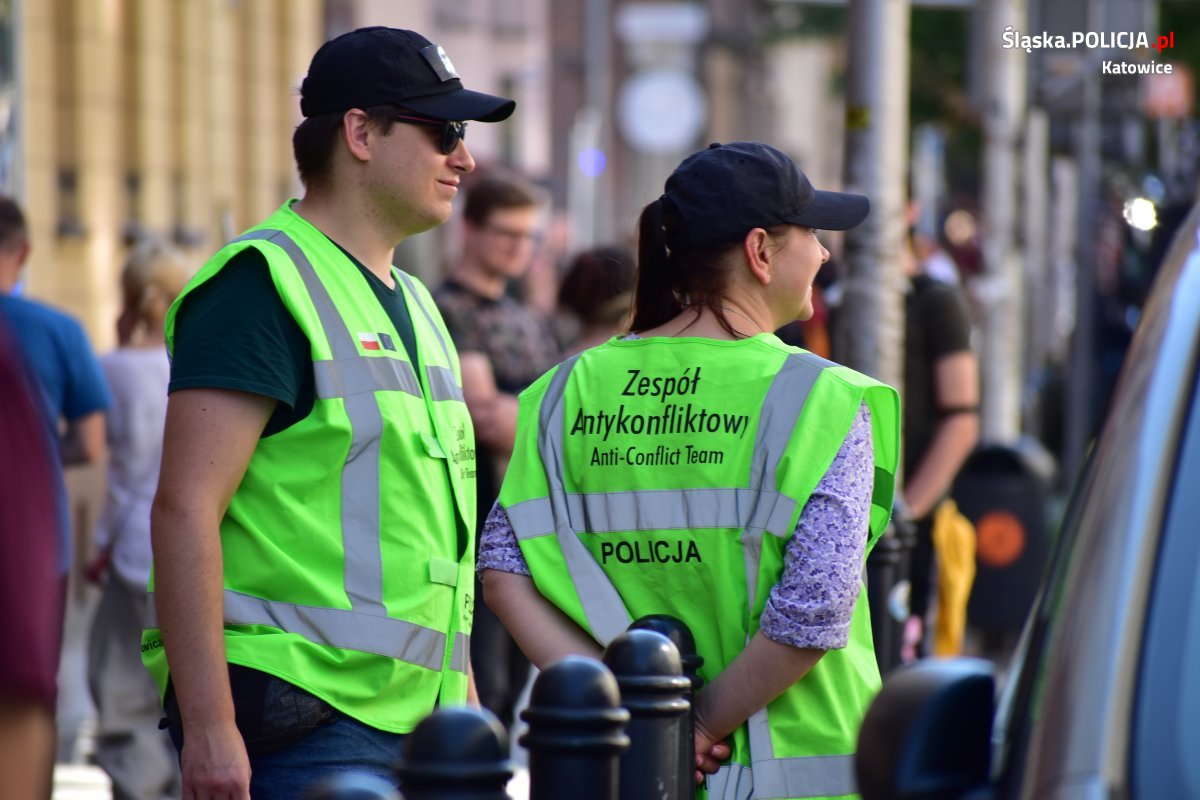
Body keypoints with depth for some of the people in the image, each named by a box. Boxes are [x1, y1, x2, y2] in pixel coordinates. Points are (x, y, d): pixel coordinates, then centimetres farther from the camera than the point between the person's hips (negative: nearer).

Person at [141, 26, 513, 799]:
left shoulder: (414, 304, 20)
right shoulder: (262, 284, -8)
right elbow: (184, 508, -16)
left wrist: (467, 707, 20)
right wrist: (208, 727, -21)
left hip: (415, 727, 9)